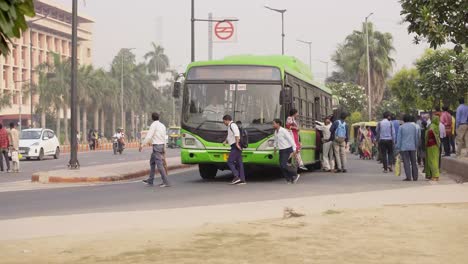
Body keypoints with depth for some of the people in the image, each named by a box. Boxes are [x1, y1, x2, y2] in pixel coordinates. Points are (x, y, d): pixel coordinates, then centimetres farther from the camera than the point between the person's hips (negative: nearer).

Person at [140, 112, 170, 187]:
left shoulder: (154, 125, -10)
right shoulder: (162, 125, 14)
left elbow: (149, 136, -17)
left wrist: (142, 144, -13)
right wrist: (164, 149, 24)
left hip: (156, 146, -9)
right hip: (162, 145, 9)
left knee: (159, 164, -9)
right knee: (152, 162, 19)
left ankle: (166, 182, -12)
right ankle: (150, 181, 24)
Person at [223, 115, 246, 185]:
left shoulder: (232, 125, -8)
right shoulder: (230, 126, 23)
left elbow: (237, 134, -23)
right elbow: (229, 136, 34)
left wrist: (237, 143, -26)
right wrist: (225, 141, 16)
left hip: (236, 147, -10)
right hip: (236, 147, 10)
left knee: (230, 162, -11)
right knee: (239, 163, 6)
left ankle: (236, 177, -17)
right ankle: (242, 179, 4)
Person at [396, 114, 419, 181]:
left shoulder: (401, 127, -2)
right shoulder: (414, 126, 7)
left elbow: (399, 138, -3)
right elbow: (416, 137, 11)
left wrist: (398, 148, 1)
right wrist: (416, 145, 19)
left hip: (404, 147, -3)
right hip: (412, 147, 3)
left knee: (406, 162, -3)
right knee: (413, 162, 9)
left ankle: (408, 177, -8)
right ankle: (415, 177, 10)